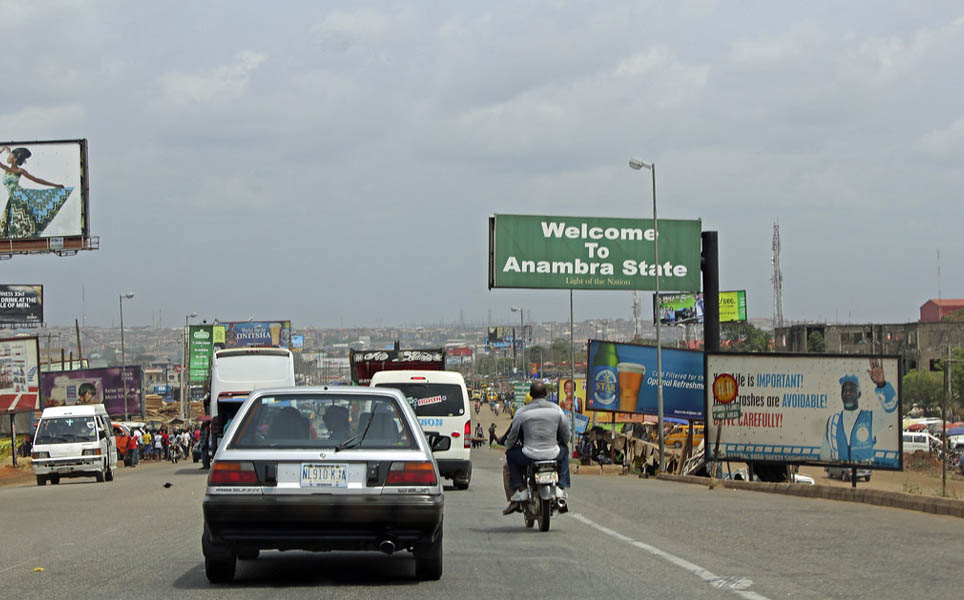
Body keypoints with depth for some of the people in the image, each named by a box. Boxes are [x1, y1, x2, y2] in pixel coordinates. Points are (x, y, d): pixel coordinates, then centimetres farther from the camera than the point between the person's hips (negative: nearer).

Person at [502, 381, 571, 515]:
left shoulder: (522, 412, -4)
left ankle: (519, 492, 14)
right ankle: (561, 491, 26)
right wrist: (563, 444, 33)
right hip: (552, 454, 2)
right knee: (564, 451, 36)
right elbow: (566, 436, 10)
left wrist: (508, 447, 27)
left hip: (530, 456, -2)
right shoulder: (556, 409, 2)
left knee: (511, 455, 29)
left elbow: (512, 436, 4)